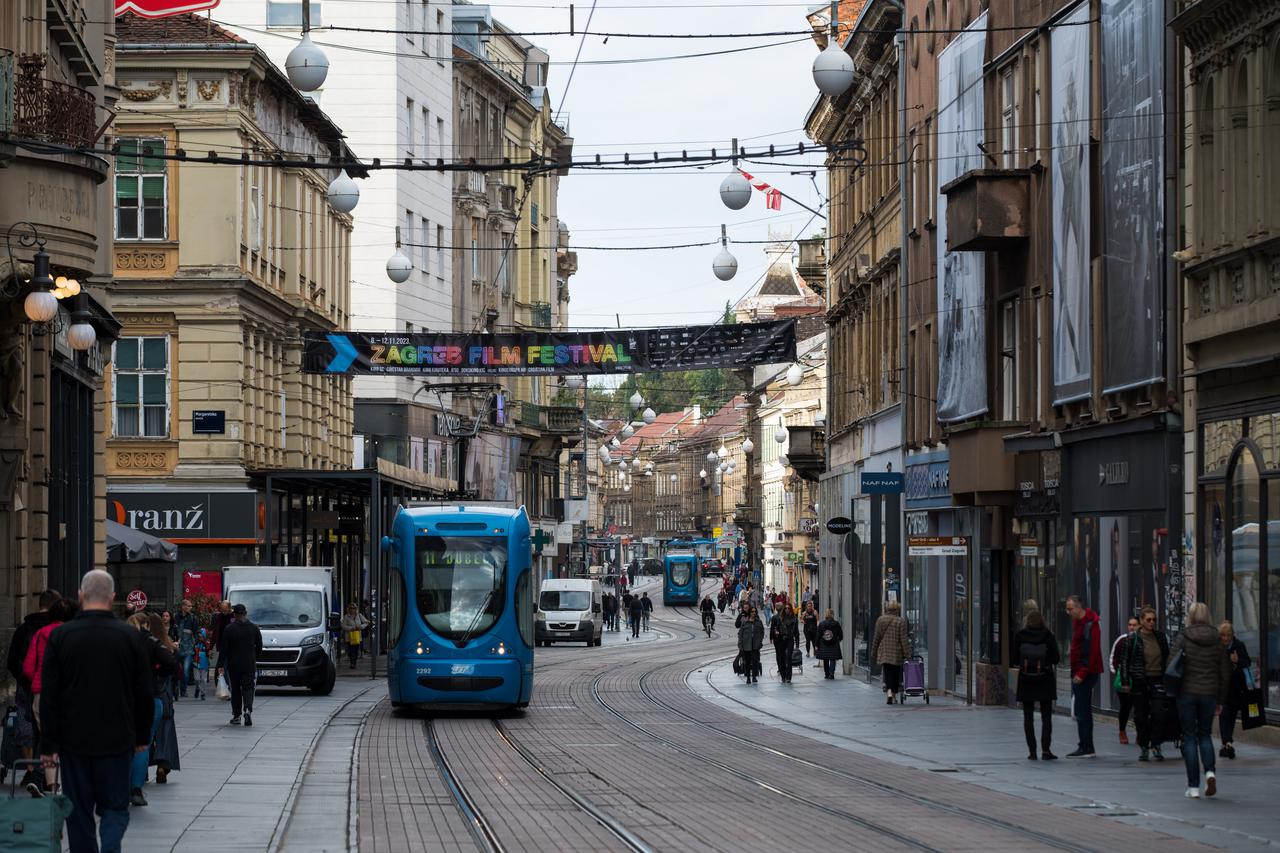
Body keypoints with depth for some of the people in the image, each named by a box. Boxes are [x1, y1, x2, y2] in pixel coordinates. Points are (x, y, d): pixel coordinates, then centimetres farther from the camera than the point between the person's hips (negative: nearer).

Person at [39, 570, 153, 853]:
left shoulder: (60, 636, -4)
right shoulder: (130, 637, -2)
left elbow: (49, 696, -3)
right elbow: (145, 694, 4)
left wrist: (48, 744, 2)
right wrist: (142, 736, 15)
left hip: (74, 741, 0)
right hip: (118, 742, 0)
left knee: (79, 810, 10)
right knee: (115, 807, 7)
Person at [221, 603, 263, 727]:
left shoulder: (229, 629, -7)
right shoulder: (254, 628, 0)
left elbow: (224, 649, -7)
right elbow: (259, 647, 4)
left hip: (233, 664, -1)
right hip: (250, 664, 1)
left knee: (235, 690, 10)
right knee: (248, 688, 3)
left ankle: (236, 716, 11)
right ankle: (248, 710, -20)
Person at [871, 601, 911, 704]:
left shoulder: (880, 620, 2)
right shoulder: (901, 622, -7)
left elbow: (876, 638, 6)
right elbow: (903, 639, -9)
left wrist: (874, 653, 13)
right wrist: (907, 654, -4)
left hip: (884, 652, 2)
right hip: (896, 653, -2)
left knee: (887, 673, 4)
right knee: (895, 674, 10)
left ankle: (889, 692, -16)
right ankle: (894, 694, 14)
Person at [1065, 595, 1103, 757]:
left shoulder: (1090, 625, -15)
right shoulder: (1076, 622, 15)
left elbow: (1092, 652, -20)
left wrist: (1082, 674, -21)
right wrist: (1075, 672, 15)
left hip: (1085, 675, -10)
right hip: (1079, 674, 10)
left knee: (1081, 711, -10)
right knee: (1084, 711, 12)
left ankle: (1086, 748, -9)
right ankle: (1087, 748, 16)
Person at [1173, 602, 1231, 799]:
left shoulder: (1183, 638, -6)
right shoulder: (1217, 641, 4)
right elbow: (1225, 673, 6)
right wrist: (1221, 700, 13)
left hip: (1187, 693, -3)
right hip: (1209, 694, 3)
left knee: (1189, 738, 5)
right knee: (1205, 734, 18)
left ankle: (1193, 786, 2)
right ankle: (1210, 772, -6)